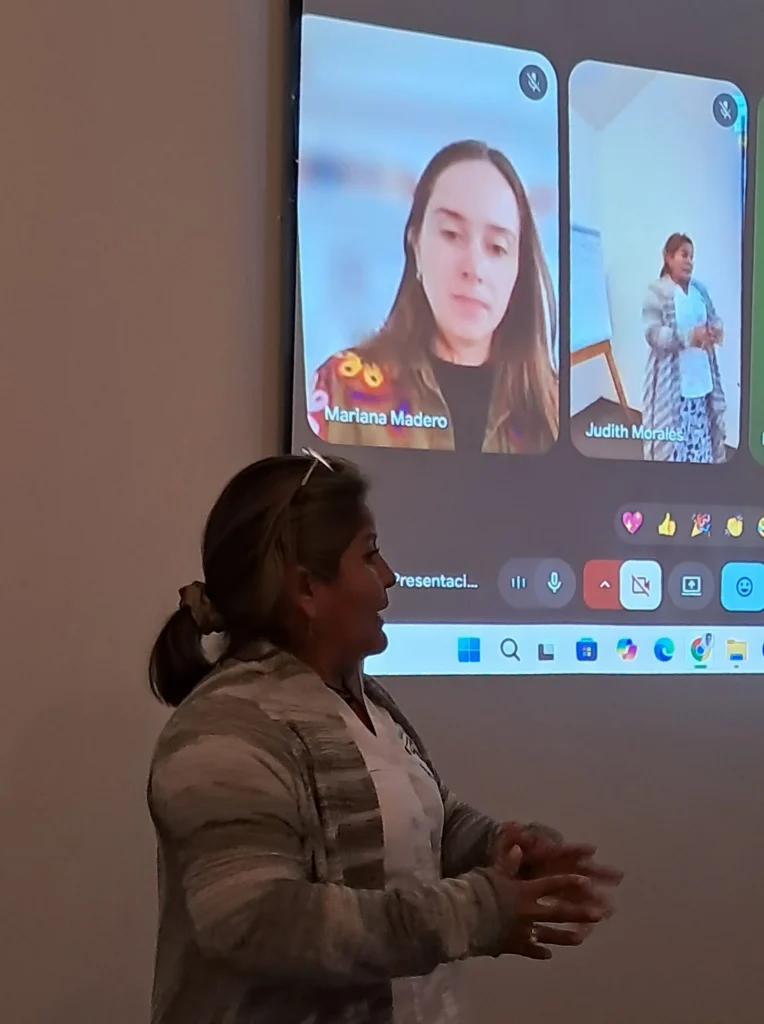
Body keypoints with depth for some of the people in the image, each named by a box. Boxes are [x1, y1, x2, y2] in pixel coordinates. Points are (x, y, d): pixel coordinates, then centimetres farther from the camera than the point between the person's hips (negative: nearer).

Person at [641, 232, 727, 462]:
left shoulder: (700, 289, 10)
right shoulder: (657, 291, -9)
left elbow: (714, 319, 14)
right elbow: (653, 333, -18)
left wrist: (716, 330, -12)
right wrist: (691, 336, -28)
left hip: (700, 376, 6)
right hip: (672, 379, -6)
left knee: (700, 432, 12)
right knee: (672, 435, -6)